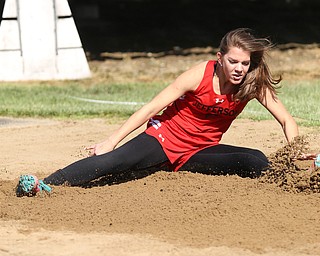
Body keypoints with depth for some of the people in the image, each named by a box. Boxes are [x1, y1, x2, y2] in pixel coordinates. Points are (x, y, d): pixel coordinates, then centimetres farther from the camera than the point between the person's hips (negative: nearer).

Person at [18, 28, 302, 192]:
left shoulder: (254, 83, -12)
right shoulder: (201, 74, -20)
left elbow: (287, 120, -5)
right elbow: (152, 108, -17)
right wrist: (111, 141, -19)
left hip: (199, 153, 3)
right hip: (165, 138, -3)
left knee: (257, 162, -24)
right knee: (114, 160, -29)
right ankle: (44, 186, -35)